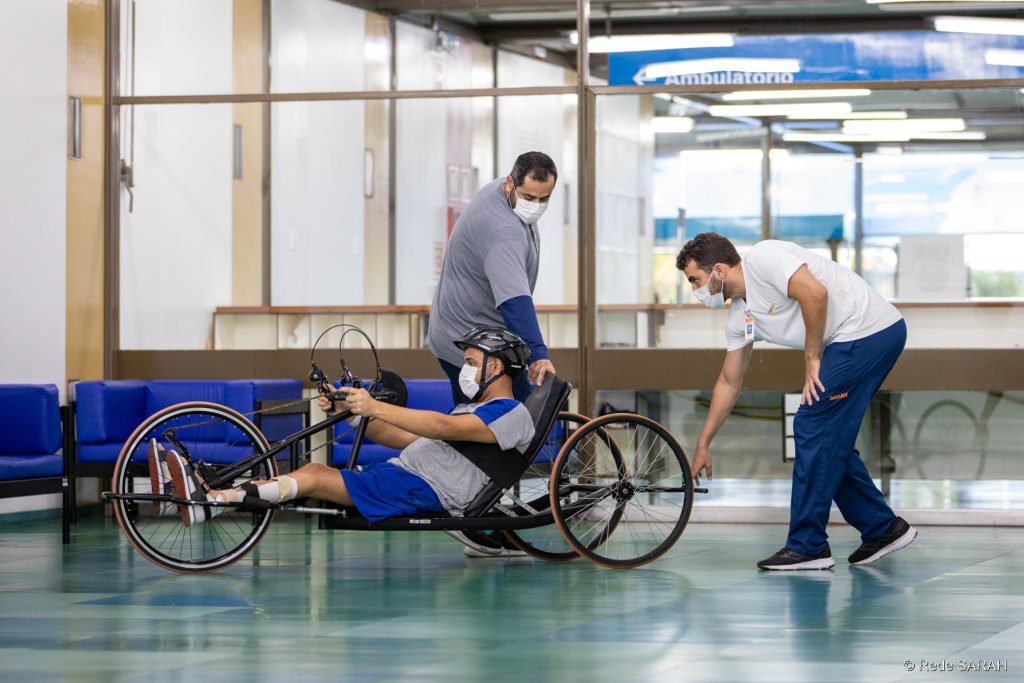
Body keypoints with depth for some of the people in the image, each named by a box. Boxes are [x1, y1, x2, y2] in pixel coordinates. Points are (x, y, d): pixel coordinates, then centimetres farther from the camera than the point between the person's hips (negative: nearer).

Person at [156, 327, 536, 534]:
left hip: (423, 489, -9)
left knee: (315, 477, -21)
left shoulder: (512, 413, -1)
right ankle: (208, 494, -20)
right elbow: (403, 438, 23)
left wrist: (376, 408, -26)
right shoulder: (474, 409, 31)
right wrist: (353, 413, 9)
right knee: (314, 472, -9)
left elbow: (443, 427, -18)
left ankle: (211, 502, -30)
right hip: (402, 476, 9)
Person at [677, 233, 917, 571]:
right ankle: (882, 528, 21)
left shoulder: (761, 258, -13)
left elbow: (814, 293, -25)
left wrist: (811, 359, -14)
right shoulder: (739, 317, 14)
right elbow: (729, 382, 22)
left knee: (812, 426, -8)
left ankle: (808, 546, -4)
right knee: (830, 439, 12)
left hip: (871, 329, -9)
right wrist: (702, 445, 25)